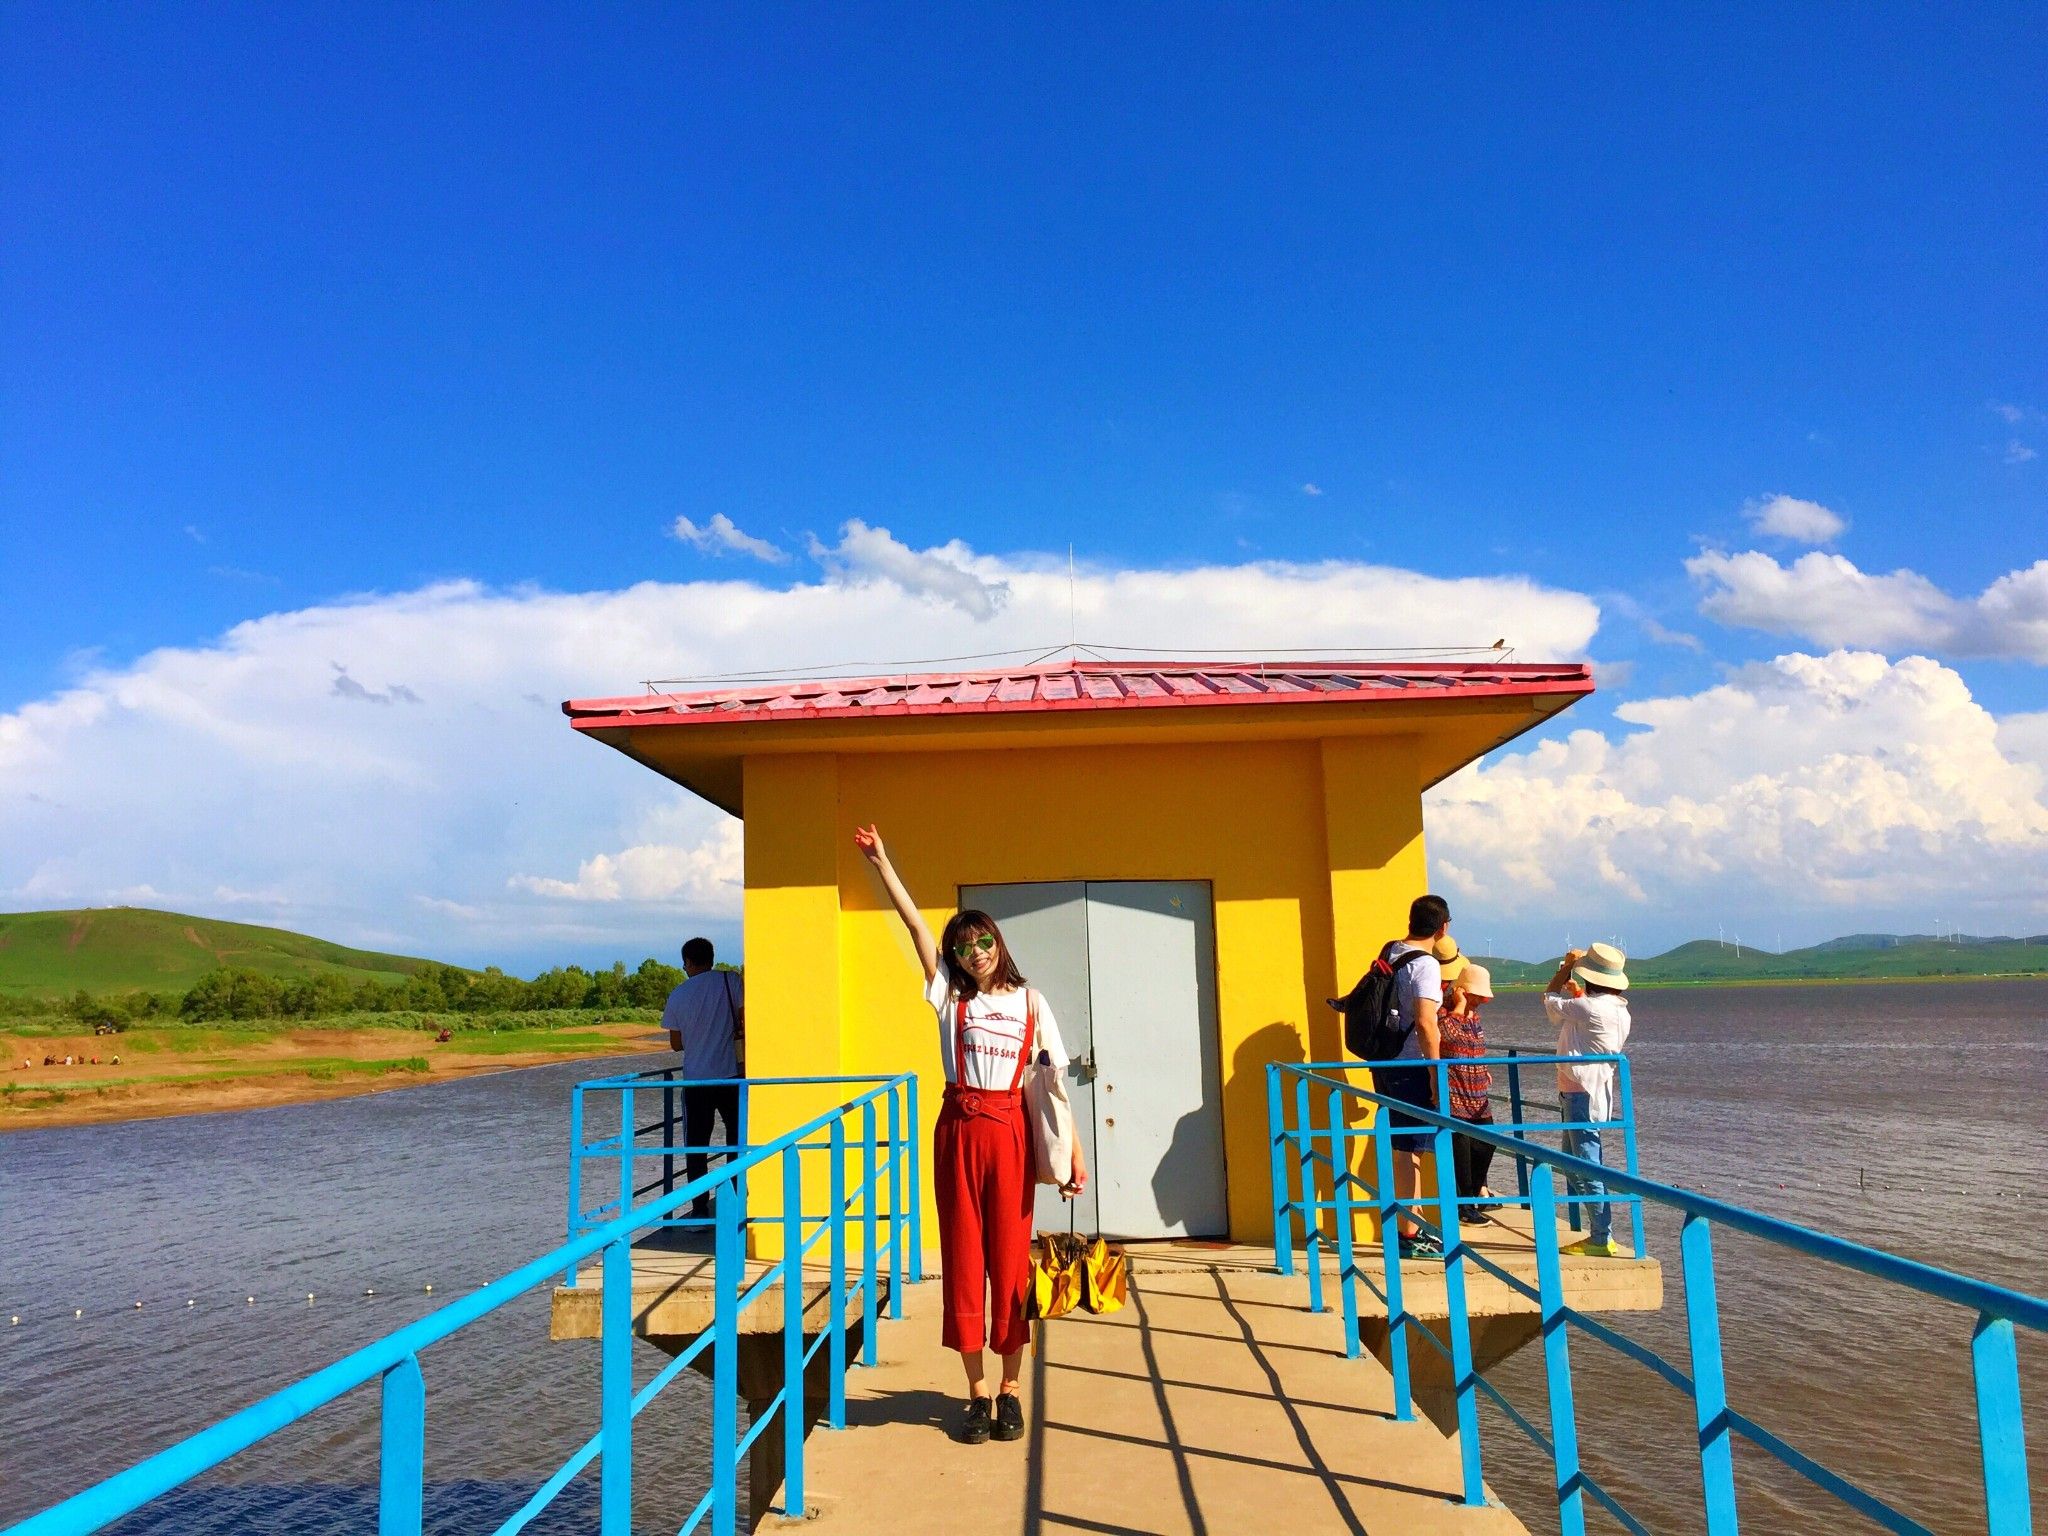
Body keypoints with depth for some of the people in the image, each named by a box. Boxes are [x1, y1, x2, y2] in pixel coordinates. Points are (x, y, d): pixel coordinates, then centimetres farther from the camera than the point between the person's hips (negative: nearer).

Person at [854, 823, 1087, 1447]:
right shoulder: (950, 997, 6)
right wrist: (881, 864, -7)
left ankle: (1010, 1391, 16)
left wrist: (1074, 1155, -2)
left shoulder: (1029, 1003, 4)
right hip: (958, 1131, 1)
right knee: (963, 1257, 4)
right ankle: (977, 1393, 15)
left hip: (1009, 1132, -1)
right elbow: (916, 925, -1)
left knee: (1010, 1256, 3)